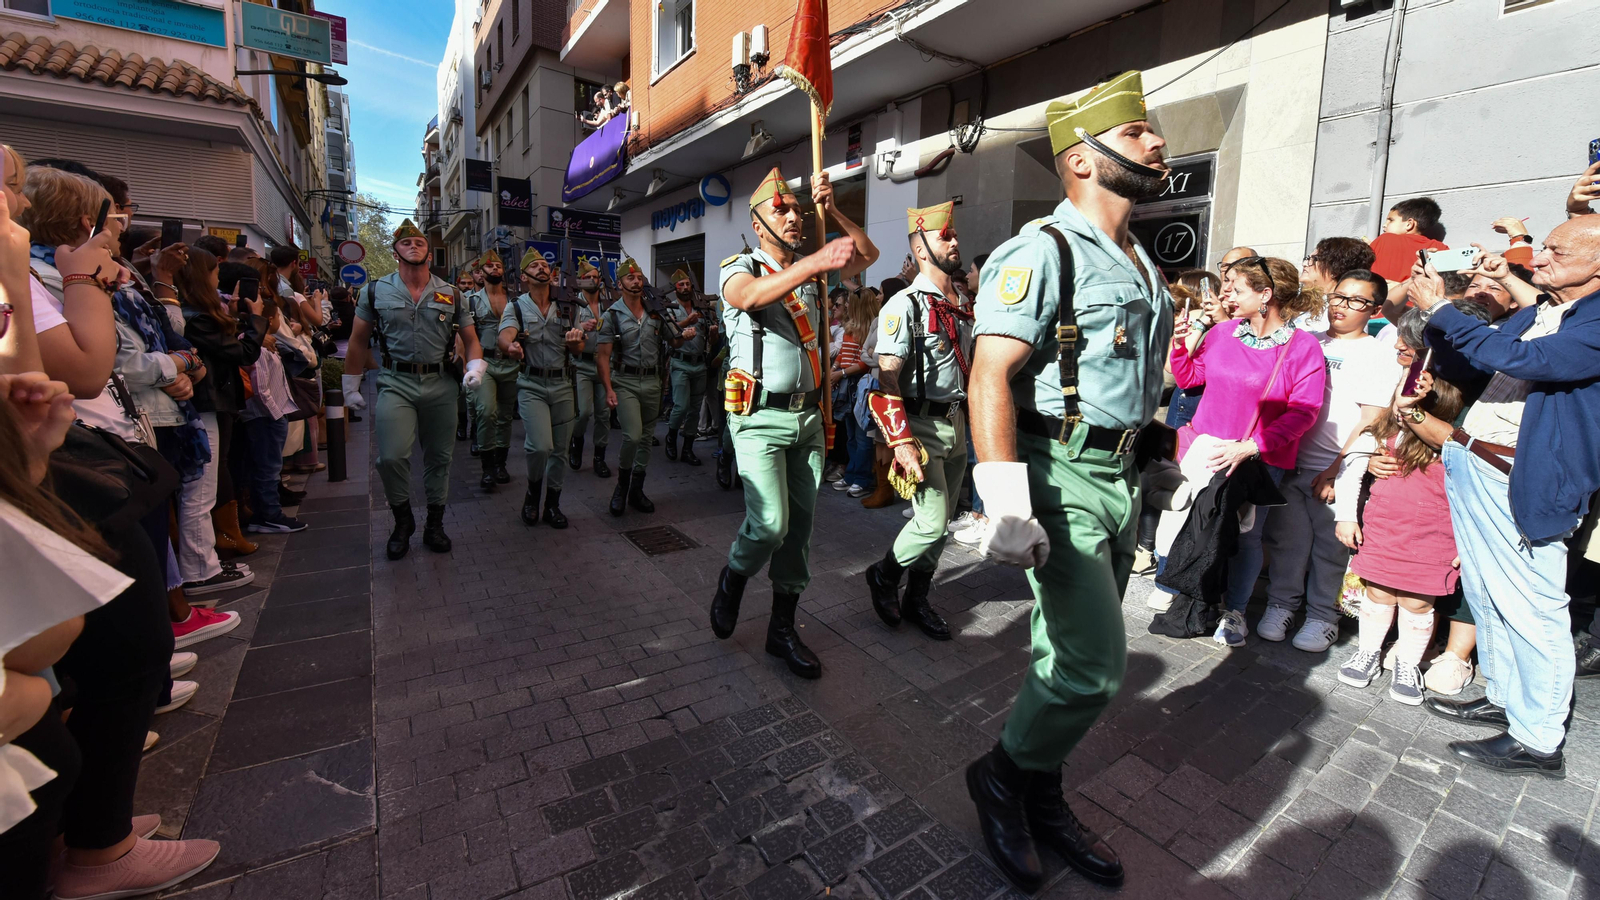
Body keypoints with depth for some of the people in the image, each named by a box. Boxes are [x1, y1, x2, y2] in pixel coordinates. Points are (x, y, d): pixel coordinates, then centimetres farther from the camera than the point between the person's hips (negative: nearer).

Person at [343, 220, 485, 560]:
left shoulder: (451, 295, 8)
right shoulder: (376, 291, 6)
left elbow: (471, 339, 10)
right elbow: (358, 341, 10)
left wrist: (476, 366, -11)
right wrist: (351, 387, 9)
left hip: (441, 385, 2)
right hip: (396, 383, -1)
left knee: (439, 457, 8)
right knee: (391, 457, -13)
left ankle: (434, 525, 24)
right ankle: (402, 520, 12)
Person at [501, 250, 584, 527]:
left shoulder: (567, 308, 10)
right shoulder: (516, 307, 1)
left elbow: (578, 348, 10)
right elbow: (504, 336, -17)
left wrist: (575, 341, -15)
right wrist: (510, 347, -42)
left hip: (562, 385, 3)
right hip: (531, 385, -3)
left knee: (559, 449, 7)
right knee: (540, 446, -18)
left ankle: (552, 503, 23)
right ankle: (532, 493, 10)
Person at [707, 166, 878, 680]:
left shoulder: (811, 271, 15)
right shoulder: (740, 268, -1)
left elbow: (867, 255, 14)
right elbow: (751, 296, -25)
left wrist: (831, 211, 2)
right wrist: (816, 261, -37)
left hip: (809, 416, 5)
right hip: (761, 417, -5)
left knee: (800, 526, 7)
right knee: (770, 524, -13)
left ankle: (783, 627, 21)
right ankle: (732, 580, 21)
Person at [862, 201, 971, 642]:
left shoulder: (961, 307, 12)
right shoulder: (905, 305, -12)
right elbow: (887, 379, -19)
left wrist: (970, 422, 16)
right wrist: (903, 444, -25)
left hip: (956, 425, 8)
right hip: (921, 426, -8)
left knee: (941, 521, 12)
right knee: (933, 522, -9)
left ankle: (916, 598, 27)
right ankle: (884, 575, 18)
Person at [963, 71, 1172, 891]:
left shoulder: (1139, 262, 17)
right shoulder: (1042, 250, -11)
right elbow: (990, 377, -21)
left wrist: (1139, 477, 20)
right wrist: (1009, 510, -27)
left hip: (1117, 475, 9)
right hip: (1057, 473, -9)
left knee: (1071, 658, 14)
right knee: (1094, 664, -8)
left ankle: (1037, 799, 32)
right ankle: (1001, 777, 19)